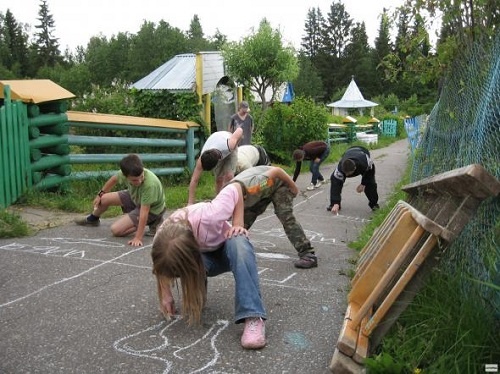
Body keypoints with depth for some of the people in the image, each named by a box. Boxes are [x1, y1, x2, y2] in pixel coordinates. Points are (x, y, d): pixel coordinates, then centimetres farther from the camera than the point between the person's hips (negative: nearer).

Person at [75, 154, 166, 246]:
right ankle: (92, 219, 42)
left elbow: (144, 212, -39)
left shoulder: (150, 184, -42)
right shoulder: (126, 173, -24)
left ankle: (151, 222, -2)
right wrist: (100, 194, 14)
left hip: (151, 209, -6)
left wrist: (138, 238, -38)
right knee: (104, 199, 8)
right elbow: (114, 179, 1)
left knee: (116, 229, -15)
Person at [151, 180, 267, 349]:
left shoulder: (207, 218, -42)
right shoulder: (162, 241, -29)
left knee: (239, 243, -39)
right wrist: (166, 295, -8)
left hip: (226, 247, -2)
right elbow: (162, 266, -5)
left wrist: (238, 225, -27)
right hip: (204, 258, 3)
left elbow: (235, 188, -28)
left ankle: (253, 318, -41)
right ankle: (196, 299, 1)